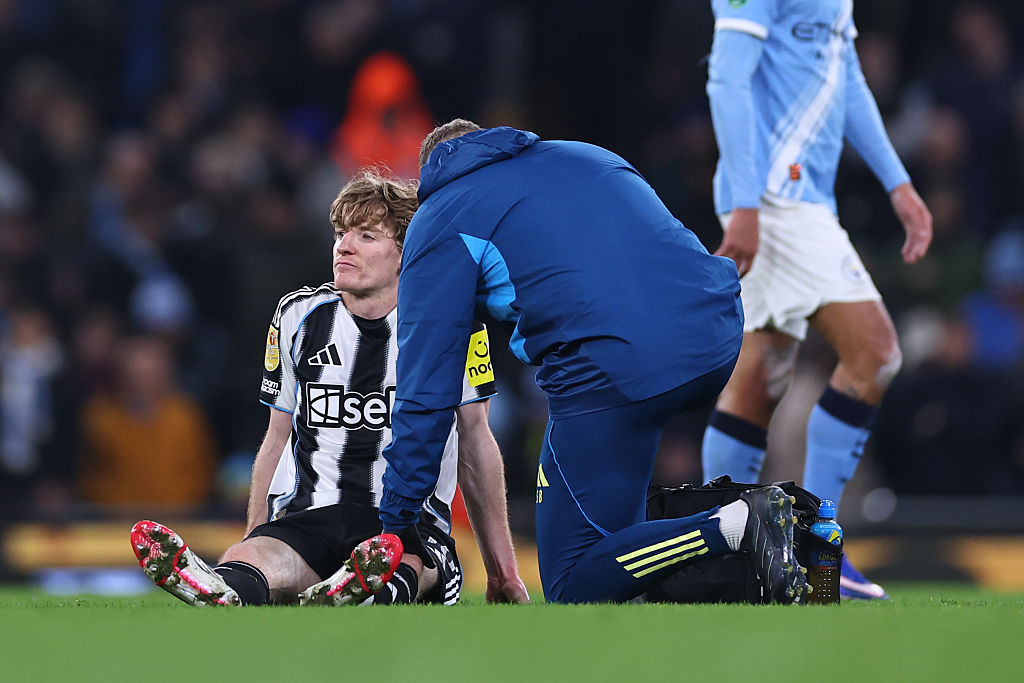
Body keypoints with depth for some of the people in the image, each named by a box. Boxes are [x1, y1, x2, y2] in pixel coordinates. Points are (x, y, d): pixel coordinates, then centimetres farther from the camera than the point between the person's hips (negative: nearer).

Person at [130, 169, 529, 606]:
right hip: (307, 519, 2)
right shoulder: (299, 316, 13)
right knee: (244, 566, -36)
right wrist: (252, 547, 12)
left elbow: (475, 442, 13)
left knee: (403, 568, -42)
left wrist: (502, 571, 12)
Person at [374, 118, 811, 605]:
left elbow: (426, 386, 8)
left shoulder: (439, 223, 12)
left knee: (574, 587, 1)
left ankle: (735, 526, -18)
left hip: (617, 372, -7)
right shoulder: (585, 156, 29)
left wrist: (398, 520, 14)